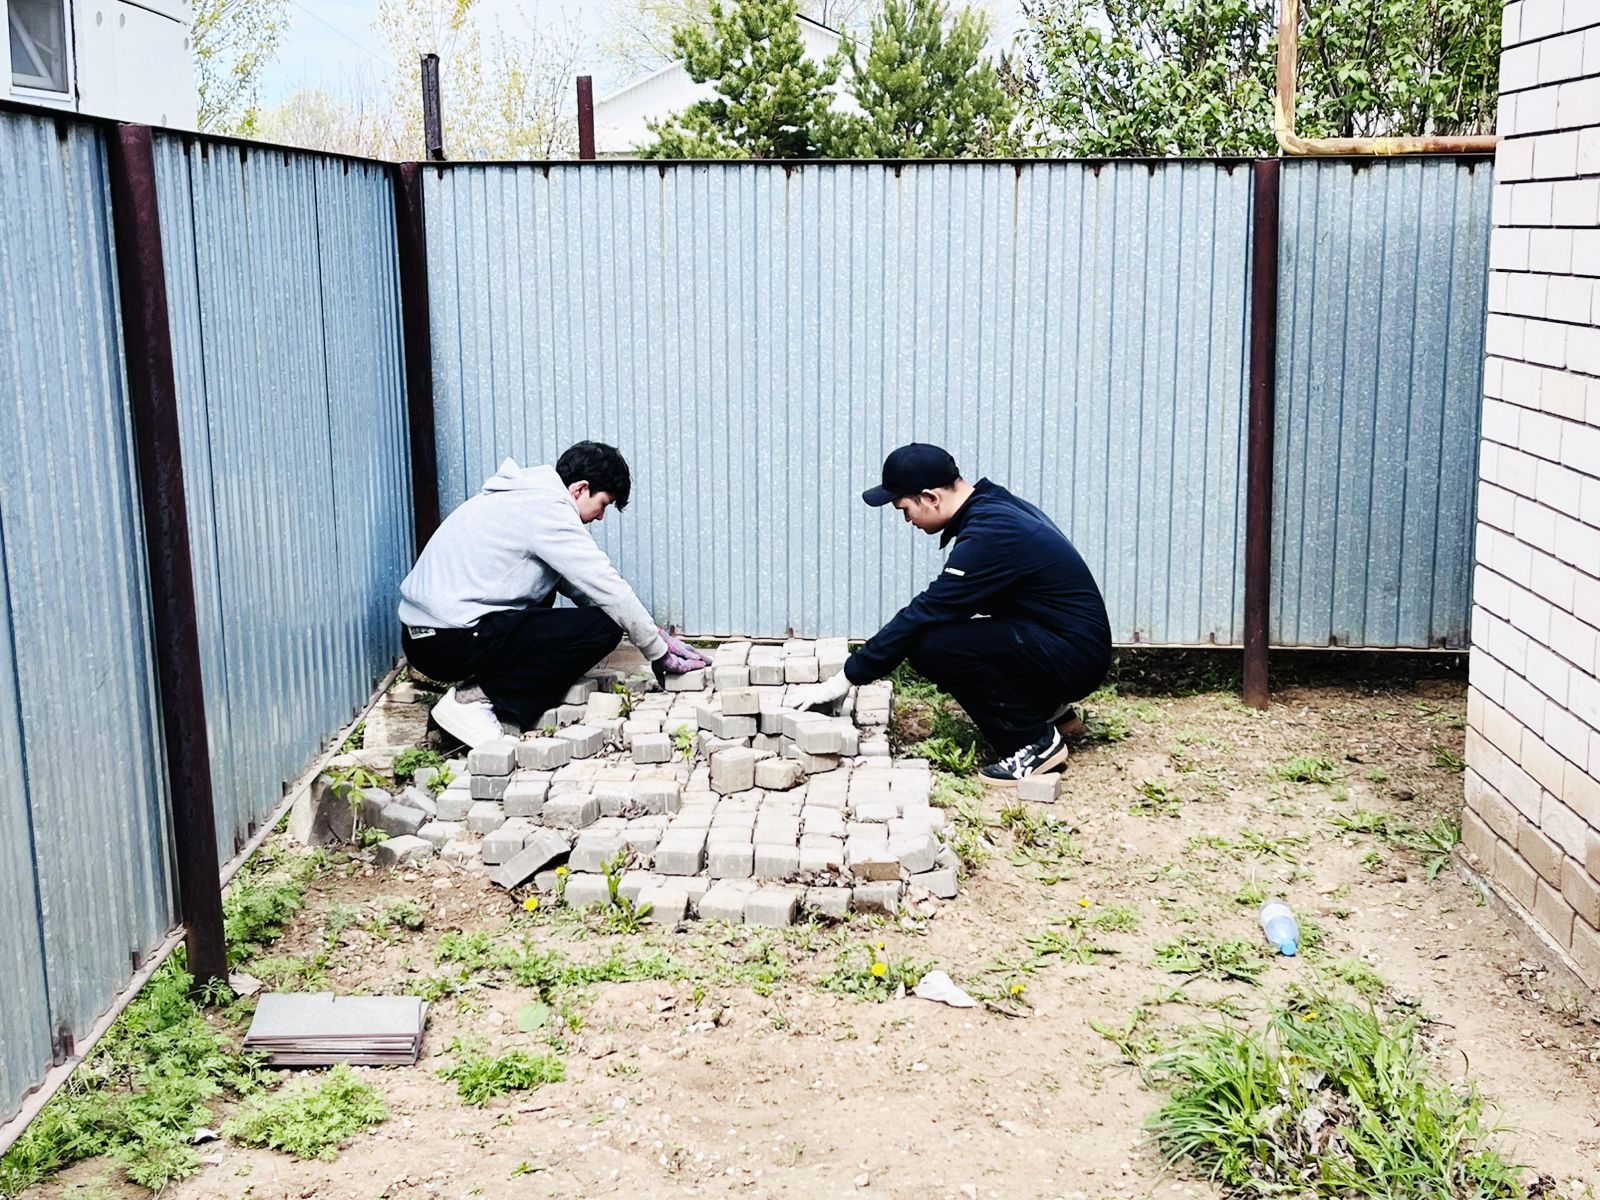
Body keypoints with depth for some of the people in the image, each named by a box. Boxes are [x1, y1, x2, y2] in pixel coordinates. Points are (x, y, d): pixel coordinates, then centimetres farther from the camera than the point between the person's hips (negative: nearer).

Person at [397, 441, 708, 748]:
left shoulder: (527, 496, 18)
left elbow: (581, 588, 21)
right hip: (451, 642, -10)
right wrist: (661, 654, 1)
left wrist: (652, 632, 18)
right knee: (602, 628, -12)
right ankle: (475, 697, -9)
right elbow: (609, 590, -10)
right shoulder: (547, 509, -12)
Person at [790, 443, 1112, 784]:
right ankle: (1046, 705, 17)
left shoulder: (987, 535, -24)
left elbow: (922, 615, -22)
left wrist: (842, 682, -15)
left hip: (1076, 657, -10)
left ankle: (1035, 742, -7)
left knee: (935, 647, -23)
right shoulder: (991, 503, 5)